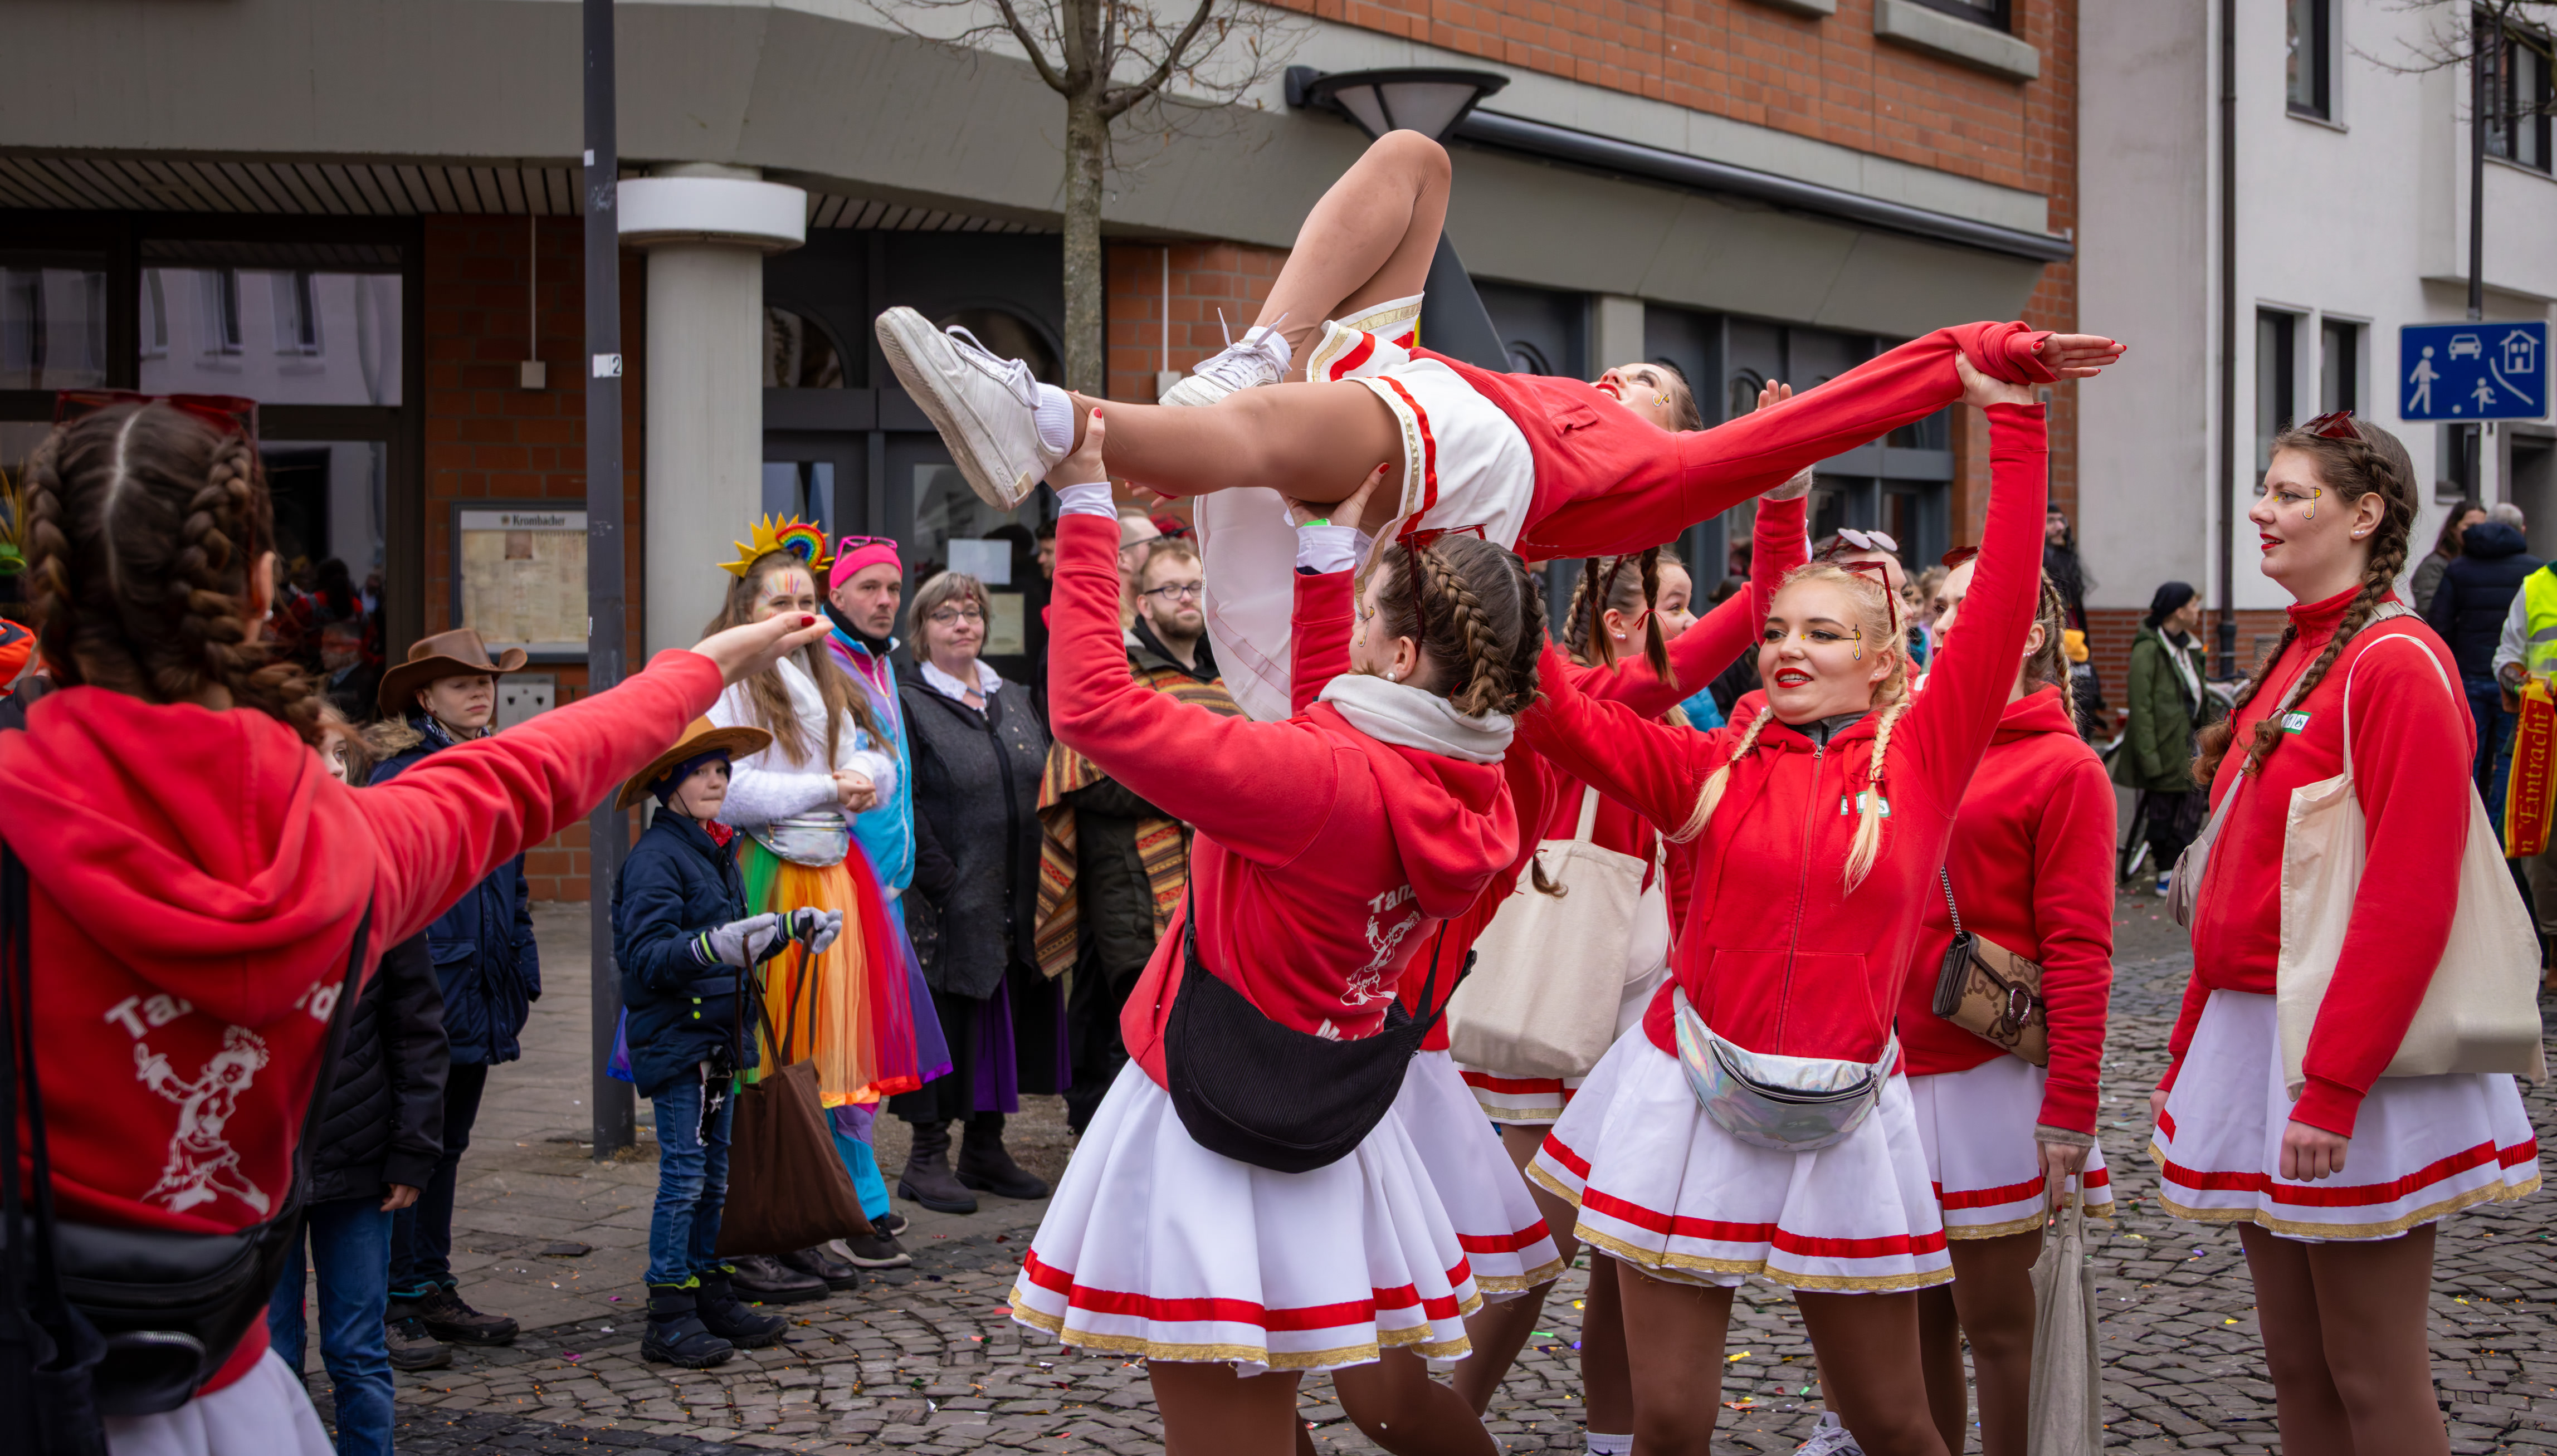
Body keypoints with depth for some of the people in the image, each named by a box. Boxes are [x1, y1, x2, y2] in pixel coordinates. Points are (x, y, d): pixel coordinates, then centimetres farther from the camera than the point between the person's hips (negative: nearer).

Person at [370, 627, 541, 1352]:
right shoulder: (401, 774, -11)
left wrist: (523, 975, 16)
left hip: (481, 992, 8)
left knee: (448, 1142, 14)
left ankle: (431, 1283, 22)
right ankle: (411, 1290, 6)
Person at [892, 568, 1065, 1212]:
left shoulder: (1013, 699, 15)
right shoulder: (907, 703, -4)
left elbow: (1046, 789, 15)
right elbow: (904, 809, -12)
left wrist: (1040, 887, 5)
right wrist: (945, 885, -18)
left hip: (1017, 905, 6)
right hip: (951, 906, -6)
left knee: (1008, 1015, 10)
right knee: (944, 1020, -3)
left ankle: (986, 1147, 21)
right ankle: (927, 1157, 6)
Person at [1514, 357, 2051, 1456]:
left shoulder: (1925, 755, 1)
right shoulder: (1713, 770, 2)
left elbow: (2004, 605, -6)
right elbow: (1564, 721, -9)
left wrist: (2011, 419, -8)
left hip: (1839, 1116, 0)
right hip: (1691, 1097, 0)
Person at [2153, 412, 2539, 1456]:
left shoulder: (2397, 663, -13)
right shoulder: (2292, 661, 14)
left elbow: (2409, 898, -20)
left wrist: (2332, 1087, -23)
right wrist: (2191, 1052, 15)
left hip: (2348, 1050, -8)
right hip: (2248, 1037, 9)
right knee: (2295, 1361, 14)